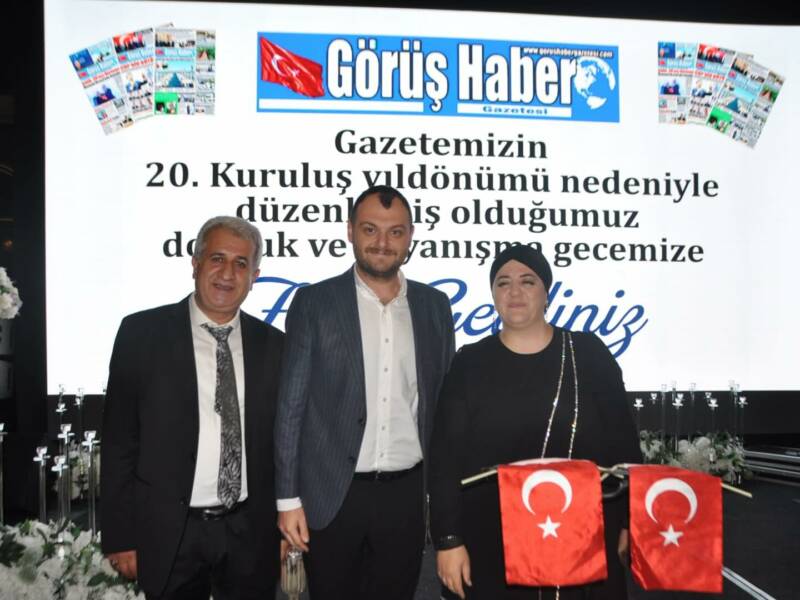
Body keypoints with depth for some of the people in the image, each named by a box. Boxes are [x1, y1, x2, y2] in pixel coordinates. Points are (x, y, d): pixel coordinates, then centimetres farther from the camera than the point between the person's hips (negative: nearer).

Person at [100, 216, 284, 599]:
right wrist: (120, 537, -5)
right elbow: (119, 441, -4)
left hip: (250, 535, 2)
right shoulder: (142, 333, -4)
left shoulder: (272, 344, 3)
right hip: (169, 534, -2)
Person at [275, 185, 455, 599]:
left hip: (407, 493, 3)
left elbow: (443, 402, 10)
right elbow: (291, 404, -4)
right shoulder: (314, 303, -4)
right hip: (332, 495, -2)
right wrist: (288, 497, -6)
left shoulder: (434, 305, 5)